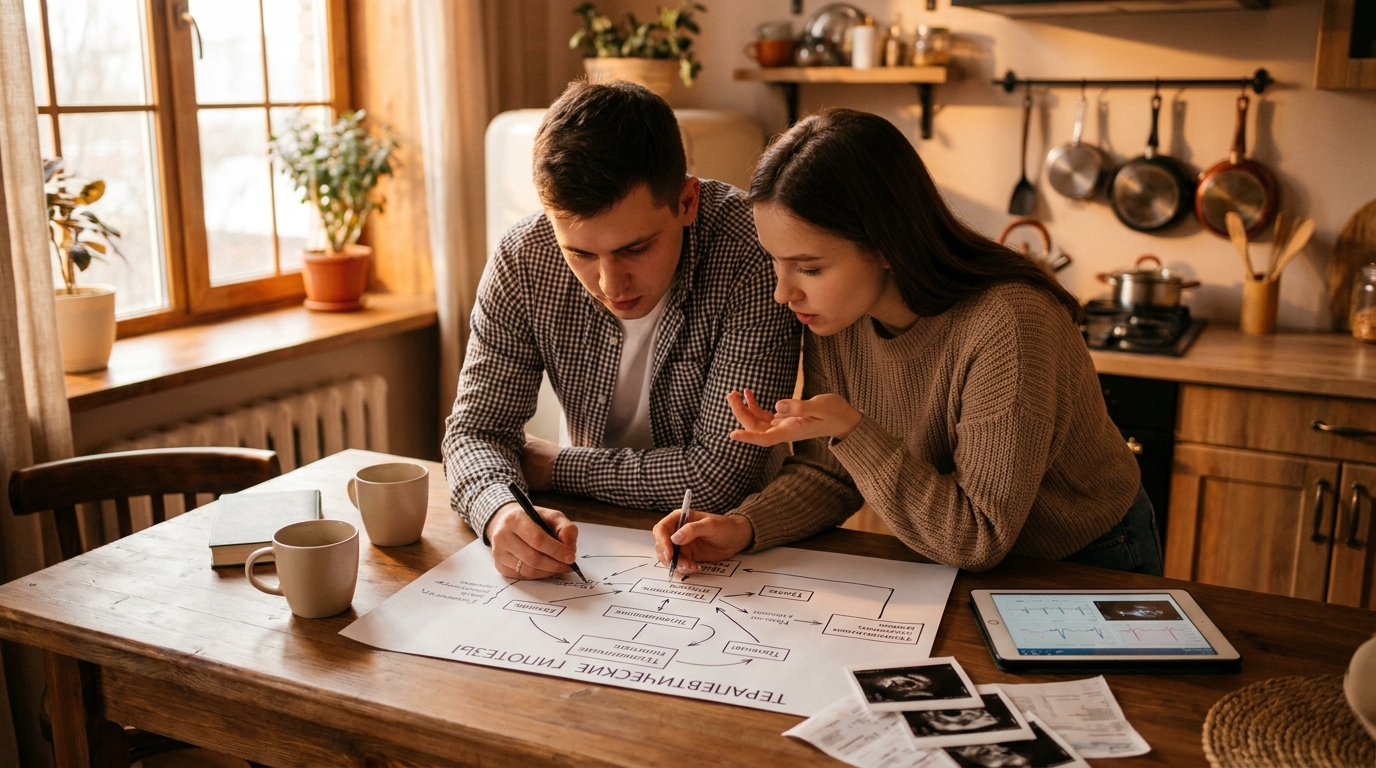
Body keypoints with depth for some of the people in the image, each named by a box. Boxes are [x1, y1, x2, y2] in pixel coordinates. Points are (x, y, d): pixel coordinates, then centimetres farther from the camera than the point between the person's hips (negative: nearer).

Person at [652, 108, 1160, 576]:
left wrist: (850, 432, -32)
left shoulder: (1006, 327, -32)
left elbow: (978, 540, -25)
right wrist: (743, 527, -20)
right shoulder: (834, 318, -12)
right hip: (945, 566, 4)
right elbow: (826, 471, -2)